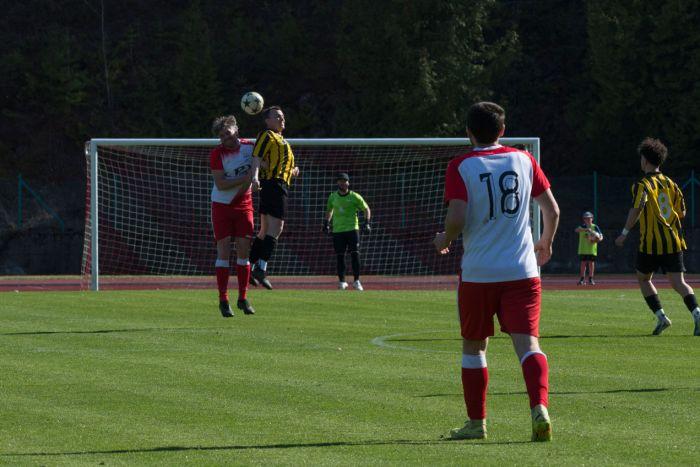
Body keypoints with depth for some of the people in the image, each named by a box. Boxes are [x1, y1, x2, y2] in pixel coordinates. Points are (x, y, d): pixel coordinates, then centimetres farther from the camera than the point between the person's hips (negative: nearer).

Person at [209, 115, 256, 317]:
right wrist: (245, 178, -24)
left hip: (243, 205, 3)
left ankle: (242, 298, 10)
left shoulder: (249, 147, -2)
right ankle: (223, 300, -2)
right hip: (221, 206, -3)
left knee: (243, 252, 2)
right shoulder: (217, 154, -12)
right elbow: (221, 184, -19)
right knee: (224, 252, -5)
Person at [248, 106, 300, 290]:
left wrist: (292, 171, 17)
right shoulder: (267, 135, -3)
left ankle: (250, 268, 15)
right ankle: (261, 268, -26)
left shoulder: (280, 140, 27)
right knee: (276, 227, -18)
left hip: (281, 184, 10)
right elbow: (257, 158, -17)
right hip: (274, 184, -10)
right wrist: (255, 176, -33)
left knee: (265, 230, 12)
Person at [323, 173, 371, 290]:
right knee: (340, 256, 1)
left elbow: (366, 209, 5)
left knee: (355, 254, -9)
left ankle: (356, 281, -4)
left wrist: (367, 223, -9)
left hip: (352, 229, -2)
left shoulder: (355, 197, -2)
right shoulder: (333, 197, 7)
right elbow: (329, 210, 24)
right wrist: (326, 222, 11)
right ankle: (342, 281, 10)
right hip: (337, 231, 2)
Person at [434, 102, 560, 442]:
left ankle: (476, 422, 18)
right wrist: (546, 242, 27)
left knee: (473, 347, 14)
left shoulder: (460, 167, -4)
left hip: (478, 273, -2)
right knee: (527, 343, -5)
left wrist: (444, 240, 8)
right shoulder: (523, 160, 6)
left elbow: (457, 218, -13)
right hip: (522, 270, 2)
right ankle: (540, 409, -27)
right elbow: (552, 210, 9)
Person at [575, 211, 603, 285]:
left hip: (591, 248, -1)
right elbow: (576, 230, -15)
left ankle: (591, 279, 5)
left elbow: (601, 236, -1)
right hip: (583, 248, 1)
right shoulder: (582, 227, 6)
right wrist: (586, 229, -29)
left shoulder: (595, 227, 4)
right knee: (583, 263, 1)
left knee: (591, 262, -1)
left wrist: (598, 239, -24)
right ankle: (582, 279, 4)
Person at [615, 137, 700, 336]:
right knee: (678, 283, -2)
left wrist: (624, 234, -18)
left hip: (651, 243, -4)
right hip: (673, 242, 4)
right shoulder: (671, 184, 12)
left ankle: (661, 316, 4)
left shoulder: (643, 185, -6)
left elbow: (637, 209, -22)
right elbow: (682, 212, 14)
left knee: (643, 279, 17)